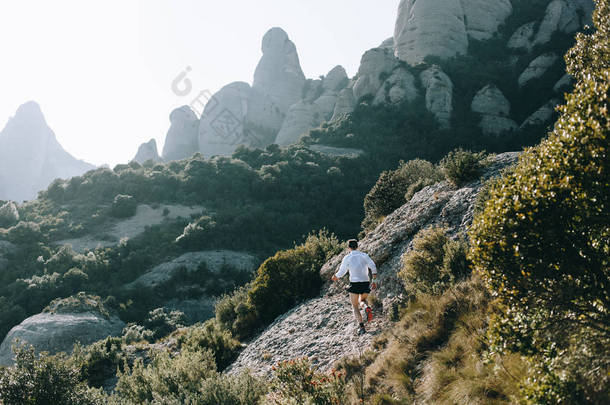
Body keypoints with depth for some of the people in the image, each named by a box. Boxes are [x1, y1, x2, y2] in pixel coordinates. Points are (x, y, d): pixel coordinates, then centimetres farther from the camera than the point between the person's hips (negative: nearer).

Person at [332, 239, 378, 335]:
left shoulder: (347, 258, 1)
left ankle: (361, 326, -13)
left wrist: (336, 276, 24)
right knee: (362, 300, 28)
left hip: (354, 283, -3)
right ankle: (367, 308, -7)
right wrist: (374, 280, 6)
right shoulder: (364, 255, 8)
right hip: (366, 283, 3)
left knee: (355, 307, 6)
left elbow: (341, 272, 3)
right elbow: (373, 267, 0)